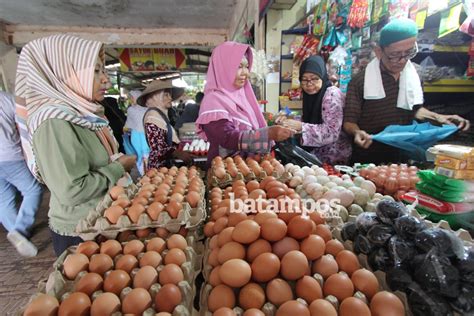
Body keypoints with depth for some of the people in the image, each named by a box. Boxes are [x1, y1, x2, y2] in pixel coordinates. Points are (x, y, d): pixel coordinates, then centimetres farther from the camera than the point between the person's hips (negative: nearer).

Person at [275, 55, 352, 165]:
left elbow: (331, 132, -23)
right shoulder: (312, 95, 6)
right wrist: (289, 121, -9)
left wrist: (300, 127, -29)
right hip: (317, 153, 7)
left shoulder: (332, 94, -16)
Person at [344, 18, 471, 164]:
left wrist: (438, 117, 4)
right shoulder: (360, 81, -12)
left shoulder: (413, 76, 4)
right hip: (367, 159, -5)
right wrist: (356, 132, -31)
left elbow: (414, 109, 19)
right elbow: (349, 120, -11)